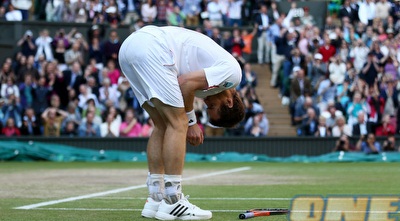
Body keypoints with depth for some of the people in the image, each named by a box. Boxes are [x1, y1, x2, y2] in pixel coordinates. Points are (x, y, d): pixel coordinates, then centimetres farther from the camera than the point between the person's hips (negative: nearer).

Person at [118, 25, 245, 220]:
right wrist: (190, 121, 3)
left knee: (163, 126, 15)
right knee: (178, 124, -4)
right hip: (151, 49, -10)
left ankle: (155, 200, 16)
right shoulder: (232, 72, 0)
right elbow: (186, 83, -9)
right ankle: (172, 203, -4)